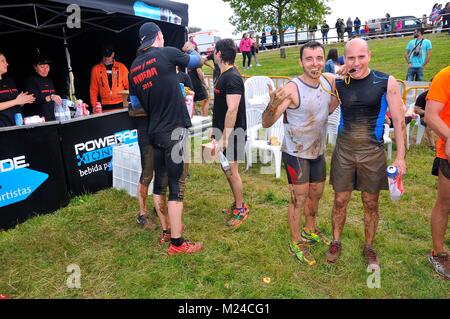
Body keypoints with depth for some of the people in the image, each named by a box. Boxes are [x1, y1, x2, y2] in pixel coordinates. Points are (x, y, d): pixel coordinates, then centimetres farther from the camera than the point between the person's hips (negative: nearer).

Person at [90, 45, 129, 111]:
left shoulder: (121, 67, 4)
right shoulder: (96, 69, 5)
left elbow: (128, 84, 5)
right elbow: (93, 89, 7)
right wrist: (94, 105, -1)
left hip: (121, 104, 0)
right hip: (105, 106, 0)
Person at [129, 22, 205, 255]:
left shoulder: (134, 68, 9)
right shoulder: (166, 53, -8)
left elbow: (141, 104, 15)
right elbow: (197, 62, 8)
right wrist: (199, 57, 30)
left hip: (154, 132, 7)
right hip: (173, 131, -7)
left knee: (159, 182, 15)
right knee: (176, 185, -2)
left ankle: (166, 229, 30)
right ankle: (177, 243, 5)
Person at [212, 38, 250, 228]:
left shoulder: (232, 78, -20)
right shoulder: (224, 75, 11)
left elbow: (232, 110, -26)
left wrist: (224, 138, -26)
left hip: (232, 133, -10)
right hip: (224, 131, 10)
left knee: (231, 171, 0)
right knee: (227, 169, 17)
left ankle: (241, 210, 16)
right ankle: (238, 203, 33)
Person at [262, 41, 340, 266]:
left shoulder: (329, 81, -5)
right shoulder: (292, 88, -23)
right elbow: (266, 123, -26)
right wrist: (273, 105, -47)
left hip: (318, 151, 7)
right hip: (296, 153, -6)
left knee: (316, 194, 20)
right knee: (299, 198, 3)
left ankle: (310, 231, 44)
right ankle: (296, 244, 23)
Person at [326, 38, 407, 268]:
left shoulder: (386, 83, -7)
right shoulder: (338, 84, 0)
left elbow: (398, 121, -4)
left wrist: (400, 156, -8)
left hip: (373, 152, -1)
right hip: (344, 150, 1)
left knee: (371, 203, 11)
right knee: (340, 201, 9)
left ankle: (369, 247, 32)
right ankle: (336, 242, 31)